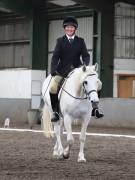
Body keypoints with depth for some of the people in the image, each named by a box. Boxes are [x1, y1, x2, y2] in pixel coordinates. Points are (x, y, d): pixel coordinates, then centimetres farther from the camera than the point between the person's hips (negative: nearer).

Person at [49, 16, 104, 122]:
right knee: (53, 88, -24)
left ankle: (94, 109, -6)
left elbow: (86, 55, 3)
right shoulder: (60, 41, 7)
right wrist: (53, 71, -14)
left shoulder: (80, 41, 10)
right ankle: (55, 111, -7)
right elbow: (55, 57, 0)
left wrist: (85, 65, -19)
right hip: (62, 71, -1)